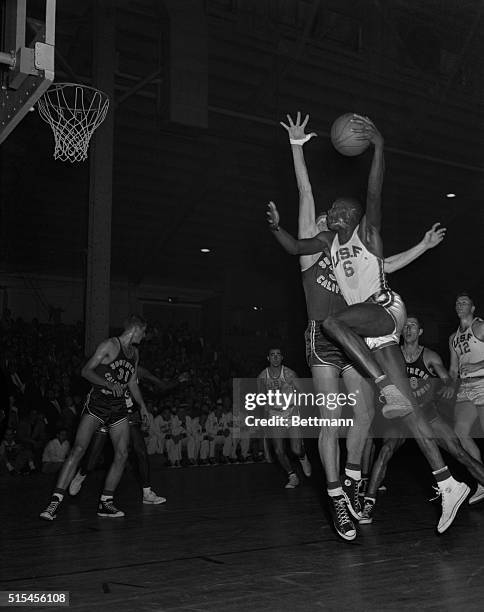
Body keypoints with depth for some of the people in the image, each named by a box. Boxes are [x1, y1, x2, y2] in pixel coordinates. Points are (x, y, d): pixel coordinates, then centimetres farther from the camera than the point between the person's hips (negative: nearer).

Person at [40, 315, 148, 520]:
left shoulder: (134, 352, 15)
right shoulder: (110, 345, -8)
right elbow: (86, 371, -12)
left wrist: (143, 407, 19)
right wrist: (109, 384, -24)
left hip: (119, 407, 7)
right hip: (97, 403, -7)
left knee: (122, 454, -3)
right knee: (78, 449, -14)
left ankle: (105, 503, 9)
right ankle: (55, 502, -13)